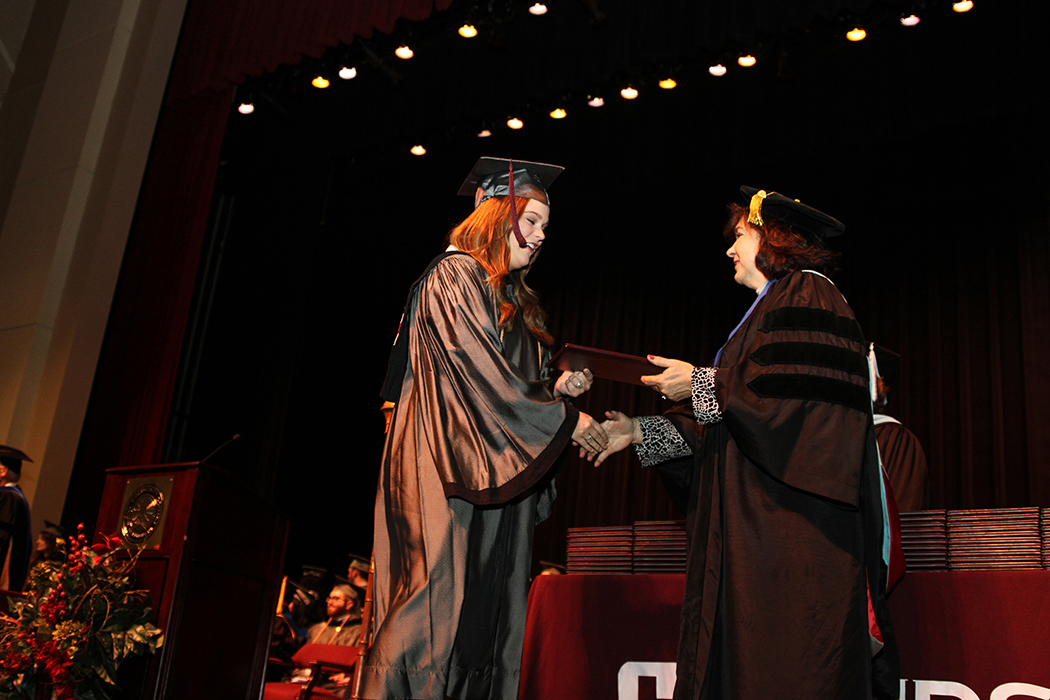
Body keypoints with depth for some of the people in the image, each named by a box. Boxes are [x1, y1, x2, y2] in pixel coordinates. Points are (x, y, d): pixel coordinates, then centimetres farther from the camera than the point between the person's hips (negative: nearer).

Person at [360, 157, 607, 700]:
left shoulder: (514, 301, 24)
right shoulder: (454, 276, -2)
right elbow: (481, 375, -14)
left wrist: (556, 389, 3)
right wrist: (563, 418, -11)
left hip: (497, 475, 9)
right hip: (447, 472, -9)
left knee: (488, 617, 2)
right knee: (439, 612, -14)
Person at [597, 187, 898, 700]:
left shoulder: (804, 295, -3)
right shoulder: (768, 310, 24)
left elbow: (794, 398, -18)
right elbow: (717, 426, 21)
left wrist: (702, 384, -11)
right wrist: (640, 432, 14)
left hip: (792, 522, -9)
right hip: (752, 524, 9)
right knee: (744, 657, 6)